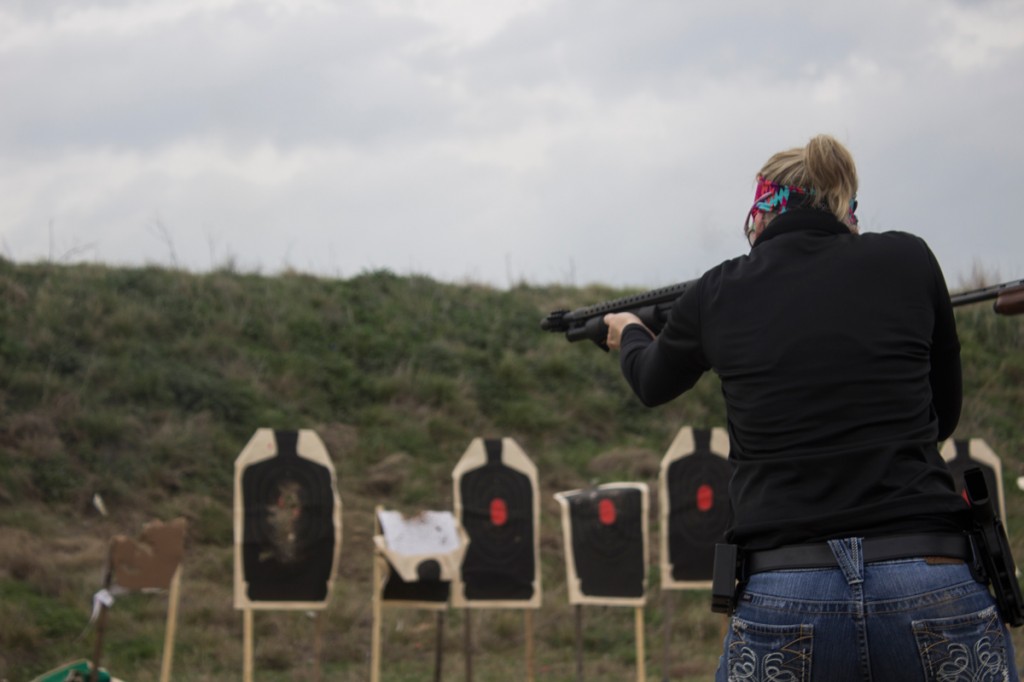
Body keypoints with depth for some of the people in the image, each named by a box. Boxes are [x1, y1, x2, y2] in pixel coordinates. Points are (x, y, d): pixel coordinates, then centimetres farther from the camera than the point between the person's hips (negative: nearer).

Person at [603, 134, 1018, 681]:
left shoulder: (718, 294, 9)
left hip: (782, 611, 0)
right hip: (937, 603, 0)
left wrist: (629, 336, 54)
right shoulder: (908, 260, 7)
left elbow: (653, 384, 31)